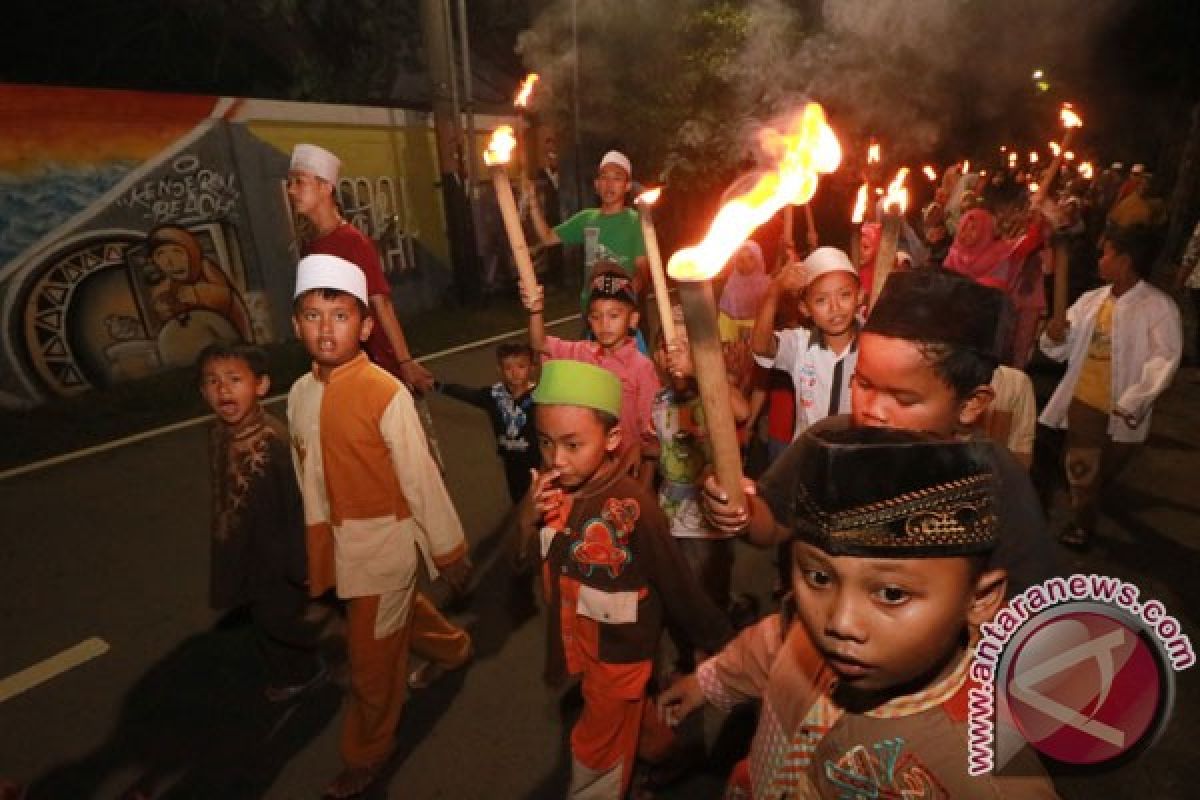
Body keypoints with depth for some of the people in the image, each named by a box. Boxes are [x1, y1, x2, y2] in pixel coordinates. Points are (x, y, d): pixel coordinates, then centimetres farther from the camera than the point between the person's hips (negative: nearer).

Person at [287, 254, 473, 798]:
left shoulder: (386, 394, -24)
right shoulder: (299, 395, -3)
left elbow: (421, 478, -18)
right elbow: (309, 480, 6)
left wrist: (450, 551, -10)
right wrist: (318, 554, 13)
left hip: (384, 539, -7)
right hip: (338, 540, 7)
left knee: (372, 659, 10)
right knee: (398, 610, 29)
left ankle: (365, 756, 38)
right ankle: (452, 649, 60)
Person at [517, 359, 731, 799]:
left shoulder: (632, 506, -31)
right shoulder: (550, 489, -12)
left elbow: (677, 584, -22)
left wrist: (720, 642, -9)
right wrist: (528, 520, -23)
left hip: (619, 649, -6)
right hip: (575, 639, 6)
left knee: (596, 751, 17)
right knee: (631, 718, 30)